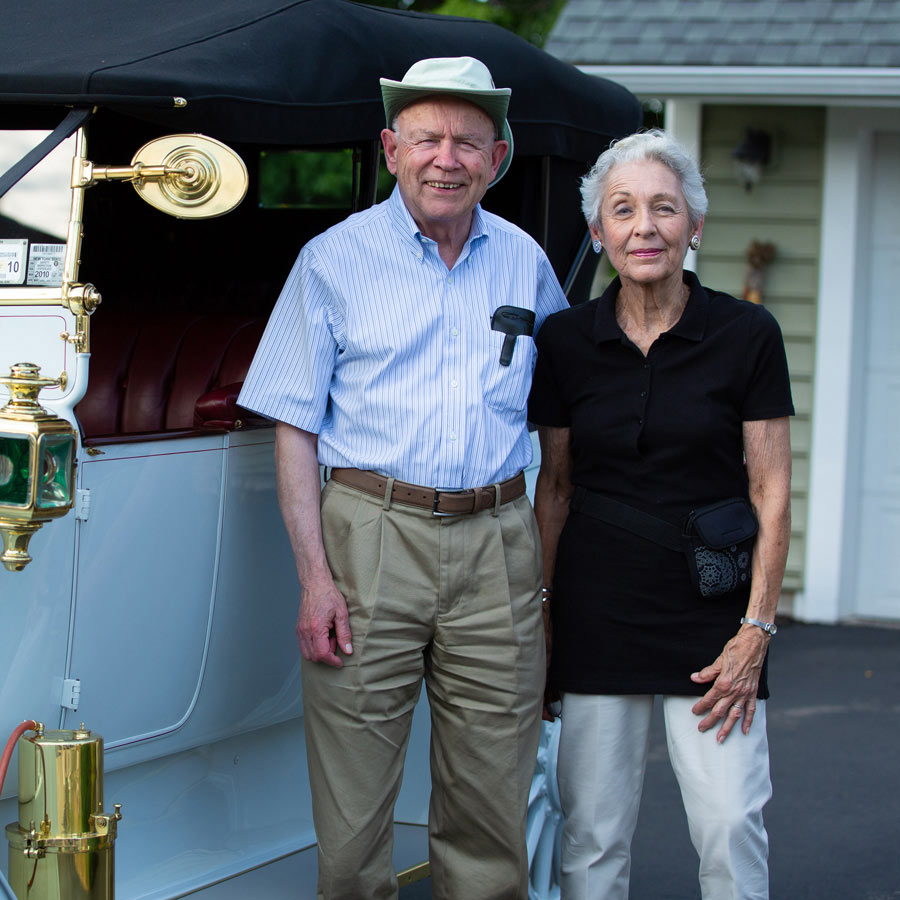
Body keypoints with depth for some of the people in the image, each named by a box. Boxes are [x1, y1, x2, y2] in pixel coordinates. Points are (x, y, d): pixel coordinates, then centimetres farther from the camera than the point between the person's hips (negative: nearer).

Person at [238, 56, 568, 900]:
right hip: (371, 538, -3)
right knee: (352, 797, -1)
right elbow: (294, 429, 0)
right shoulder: (334, 260, 3)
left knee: (492, 798, 7)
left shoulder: (525, 262, 12)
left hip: (496, 545, 3)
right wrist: (315, 576, -9)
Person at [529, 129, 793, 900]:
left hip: (710, 614, -2)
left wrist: (756, 628, -7)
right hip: (597, 615, 2)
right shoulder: (565, 340, 3)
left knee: (731, 825, -6)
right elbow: (554, 486, 11)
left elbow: (772, 494, -2)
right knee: (592, 834, 5)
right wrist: (540, 607, 8)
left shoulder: (747, 335, -4)